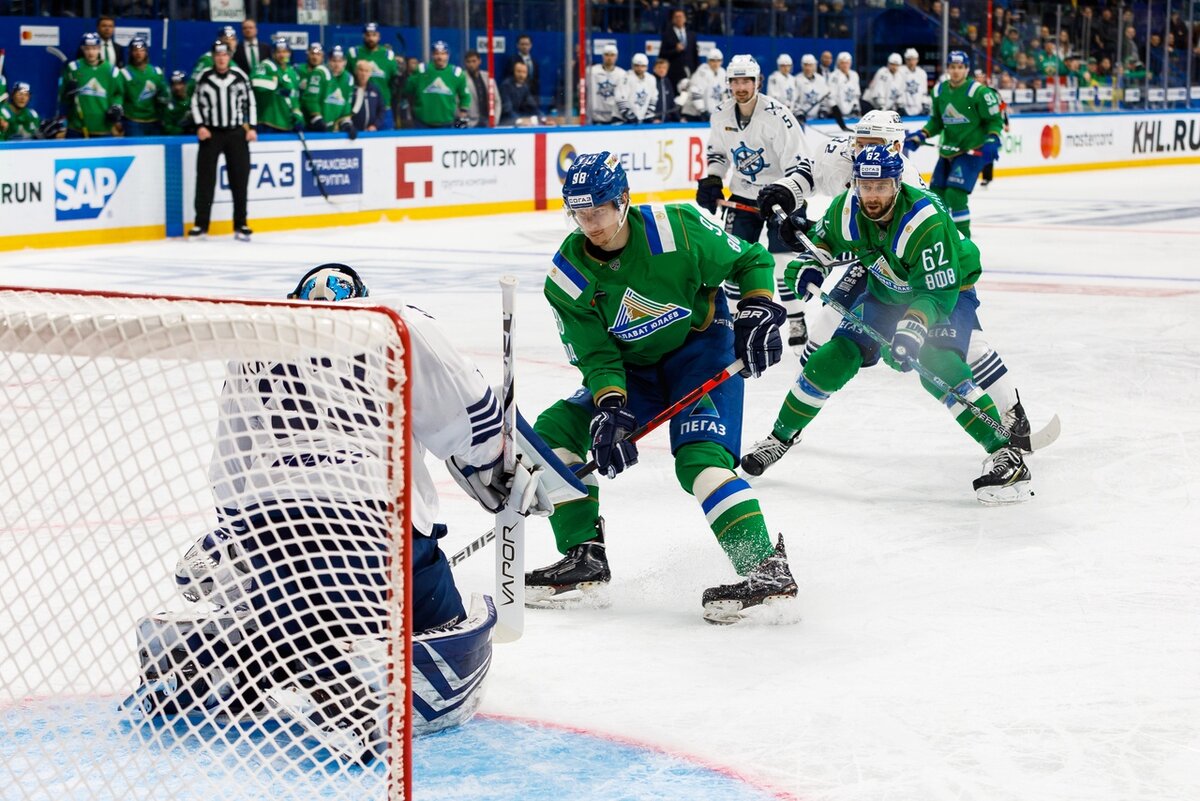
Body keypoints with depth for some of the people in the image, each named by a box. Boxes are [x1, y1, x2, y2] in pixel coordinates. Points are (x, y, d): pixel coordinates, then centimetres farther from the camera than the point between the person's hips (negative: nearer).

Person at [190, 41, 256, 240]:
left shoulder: (240, 77, 1)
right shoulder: (204, 77, 0)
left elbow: (250, 102, 6)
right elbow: (195, 102, 5)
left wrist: (252, 128, -1)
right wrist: (200, 126, -6)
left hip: (236, 133, 1)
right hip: (211, 133, -1)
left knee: (240, 178, 1)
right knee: (205, 177, -2)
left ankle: (240, 224, 9)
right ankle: (201, 223, 4)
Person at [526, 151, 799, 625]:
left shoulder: (677, 230, -21)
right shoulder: (568, 277, -10)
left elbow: (751, 262, -7)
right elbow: (597, 356, -11)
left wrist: (759, 311, -22)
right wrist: (608, 408, -28)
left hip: (703, 350, -5)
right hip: (634, 371, 6)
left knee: (699, 456, -28)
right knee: (554, 430, -7)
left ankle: (767, 568, -30)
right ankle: (585, 559, 0)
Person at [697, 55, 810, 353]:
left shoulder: (777, 115, -22)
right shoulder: (721, 117, -3)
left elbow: (800, 164, -23)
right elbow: (717, 152, 16)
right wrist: (711, 181, 0)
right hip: (743, 197, 5)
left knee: (784, 260, -10)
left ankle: (797, 326, 0)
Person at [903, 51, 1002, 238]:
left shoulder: (979, 92, -15)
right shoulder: (939, 91, 3)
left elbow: (995, 120, -8)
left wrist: (992, 140, -23)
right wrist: (920, 136, 0)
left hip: (973, 150, -7)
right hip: (948, 150, 7)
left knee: (955, 194, -19)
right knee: (936, 193, 12)